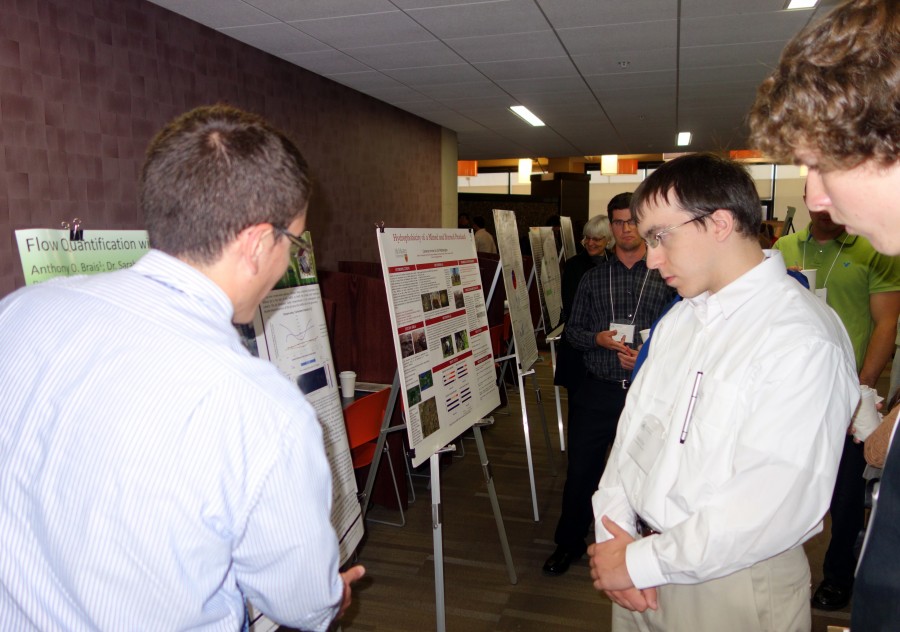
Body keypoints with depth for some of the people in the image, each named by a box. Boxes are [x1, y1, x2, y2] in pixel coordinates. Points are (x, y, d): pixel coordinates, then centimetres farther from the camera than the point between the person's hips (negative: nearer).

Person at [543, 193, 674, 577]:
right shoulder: (592, 278, 8)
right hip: (596, 390, 2)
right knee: (580, 470, 8)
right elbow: (571, 331, 8)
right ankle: (568, 544, 27)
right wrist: (597, 338, -11)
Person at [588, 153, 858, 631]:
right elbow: (636, 421, 5)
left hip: (733, 587, -6)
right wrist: (614, 531, -7)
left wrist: (643, 562, -18)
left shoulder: (804, 341, -20)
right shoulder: (678, 318, 6)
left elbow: (778, 503, -24)